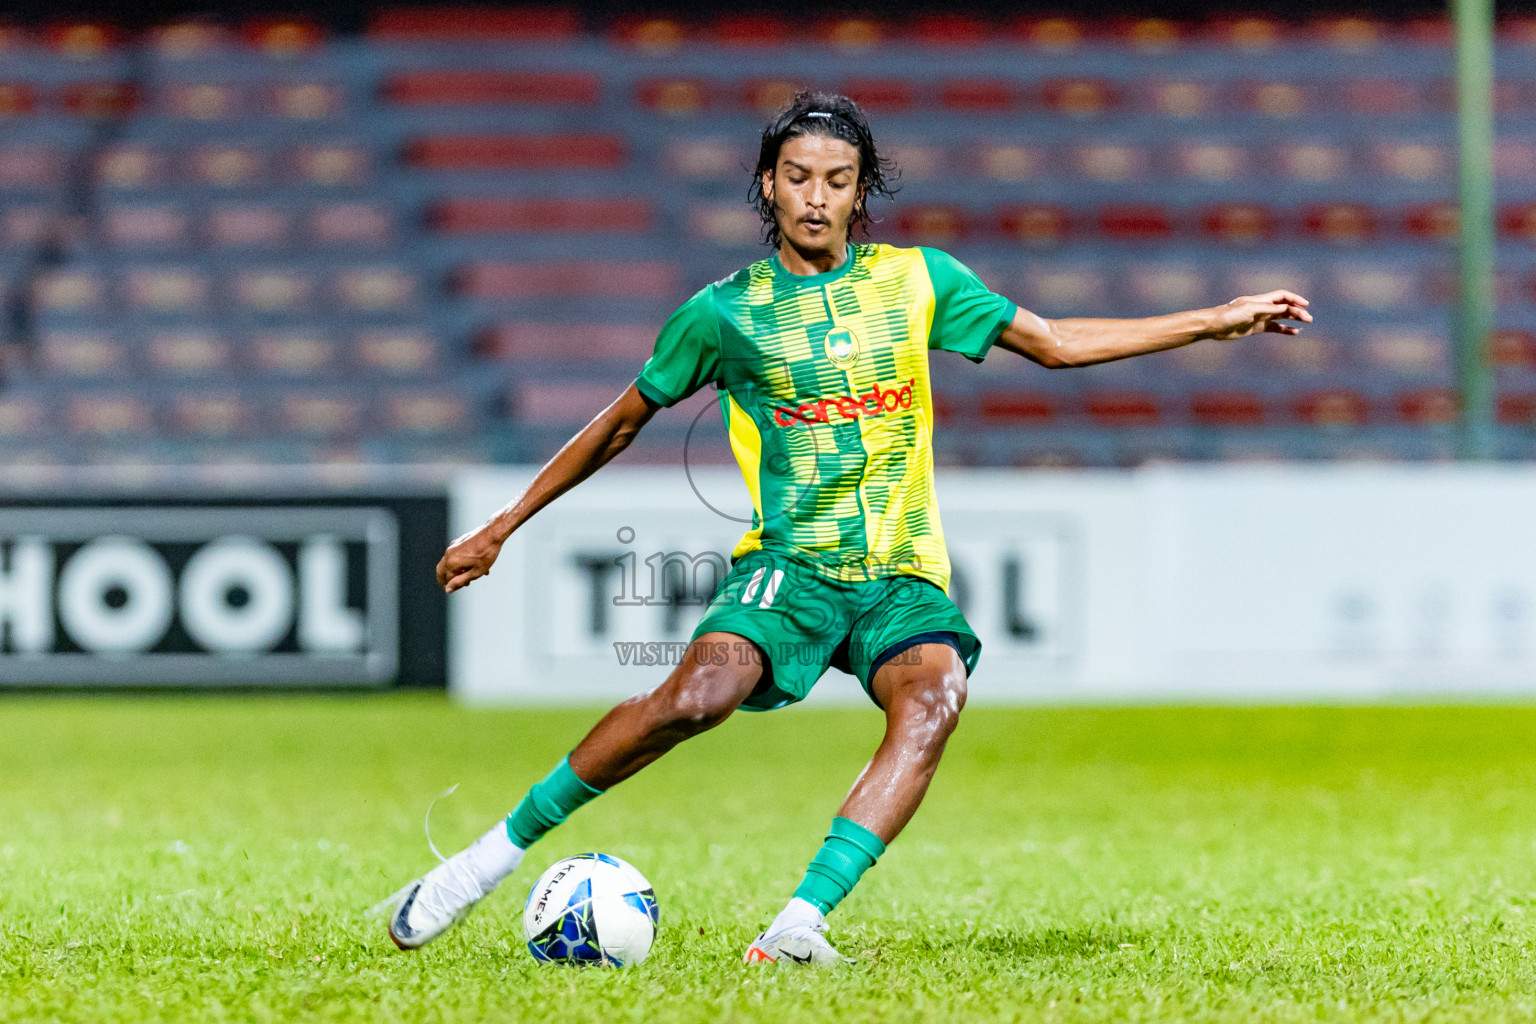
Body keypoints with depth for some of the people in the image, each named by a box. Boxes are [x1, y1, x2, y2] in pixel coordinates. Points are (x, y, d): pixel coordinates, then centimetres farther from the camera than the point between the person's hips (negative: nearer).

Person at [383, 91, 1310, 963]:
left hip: (904, 574, 2)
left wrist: (1218, 320, 12)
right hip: (788, 565, -2)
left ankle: (800, 924, -40)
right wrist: (502, 528, 18)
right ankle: (495, 854, -17)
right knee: (699, 693, -31)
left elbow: (1058, 343, 16)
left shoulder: (918, 279, 10)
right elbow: (619, 426, 16)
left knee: (933, 701, -32)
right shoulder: (726, 312, 5)